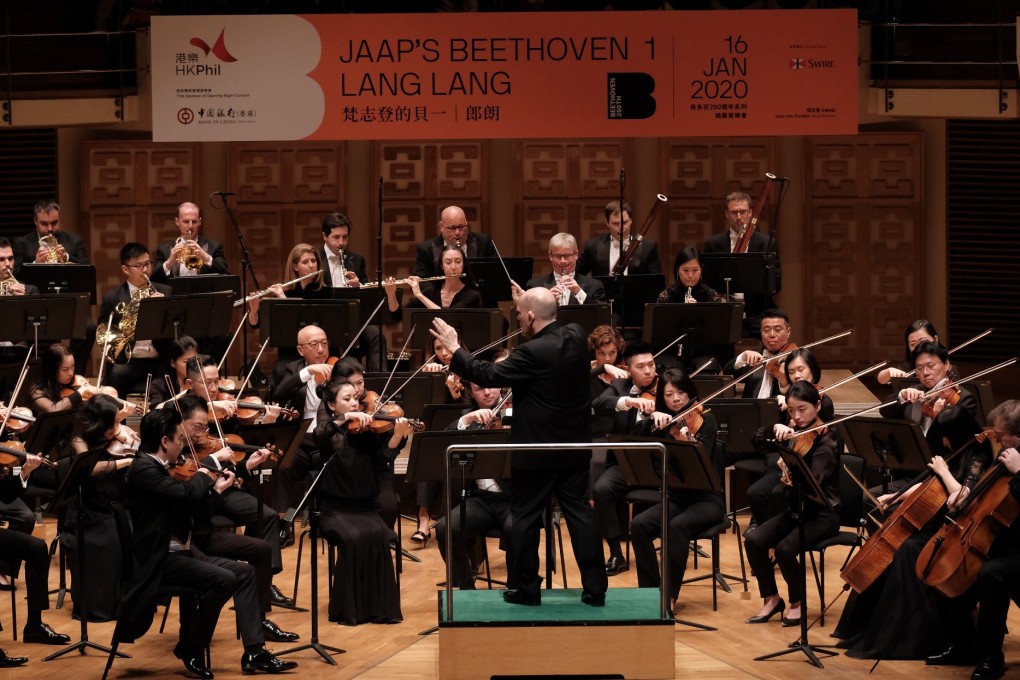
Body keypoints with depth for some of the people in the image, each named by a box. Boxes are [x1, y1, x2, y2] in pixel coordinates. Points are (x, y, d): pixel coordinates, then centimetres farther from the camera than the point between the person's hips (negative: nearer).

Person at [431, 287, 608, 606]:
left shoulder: (532, 353, -24)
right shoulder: (576, 335, -1)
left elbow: (489, 376, -19)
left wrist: (455, 348, -10)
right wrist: (530, 305, 21)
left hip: (538, 451, -7)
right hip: (575, 448, 7)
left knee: (525, 517, 7)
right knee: (579, 511, 10)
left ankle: (527, 590, 13)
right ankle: (595, 588, 9)